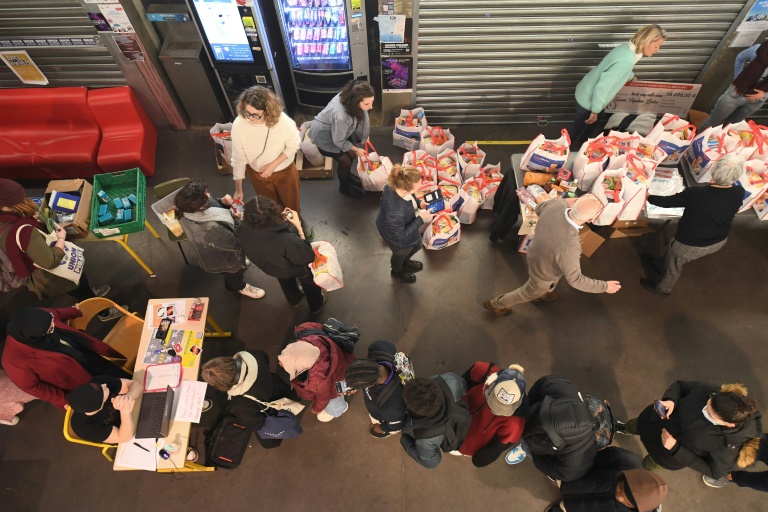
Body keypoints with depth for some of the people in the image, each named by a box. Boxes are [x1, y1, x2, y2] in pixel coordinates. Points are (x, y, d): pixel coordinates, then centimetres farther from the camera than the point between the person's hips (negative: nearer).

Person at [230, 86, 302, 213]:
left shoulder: (283, 121, -34)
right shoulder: (239, 125, -29)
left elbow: (293, 145, -15)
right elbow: (238, 159, -17)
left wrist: (273, 165, -24)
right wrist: (238, 189, -11)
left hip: (284, 170, -1)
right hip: (257, 173, 1)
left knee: (291, 201, 25)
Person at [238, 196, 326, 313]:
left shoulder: (243, 232, -33)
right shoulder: (287, 240, -50)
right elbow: (308, 257, -30)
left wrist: (280, 218, -18)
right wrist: (299, 228, -29)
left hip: (270, 268, 4)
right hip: (295, 267, -4)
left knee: (285, 280, 39)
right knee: (308, 282, 32)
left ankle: (295, 300, 70)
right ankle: (316, 305, 61)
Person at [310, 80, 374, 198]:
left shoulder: (351, 95, -23)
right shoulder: (341, 116, -43)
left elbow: (362, 115, -3)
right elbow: (338, 141, -26)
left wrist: (365, 136, 3)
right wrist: (356, 149, -12)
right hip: (324, 135, -7)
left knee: (351, 155, 16)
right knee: (345, 161, 4)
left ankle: (347, 175, 45)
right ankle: (344, 187, 31)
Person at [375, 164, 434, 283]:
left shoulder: (392, 185, -28)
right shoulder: (396, 213, -50)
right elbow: (401, 237, -32)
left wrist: (418, 205, -10)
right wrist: (420, 220, -29)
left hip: (404, 227, 7)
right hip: (400, 241, -6)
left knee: (417, 245, 36)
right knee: (400, 254, 31)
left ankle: (405, 262, 70)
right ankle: (397, 271, 68)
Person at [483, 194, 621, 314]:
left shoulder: (557, 203, -31)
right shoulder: (569, 247, -48)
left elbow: (539, 208, -5)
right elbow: (574, 279, -29)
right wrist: (604, 287, -16)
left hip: (536, 254, 6)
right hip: (544, 273, -6)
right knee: (529, 293, 27)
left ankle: (542, 294, 71)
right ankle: (495, 304, 51)